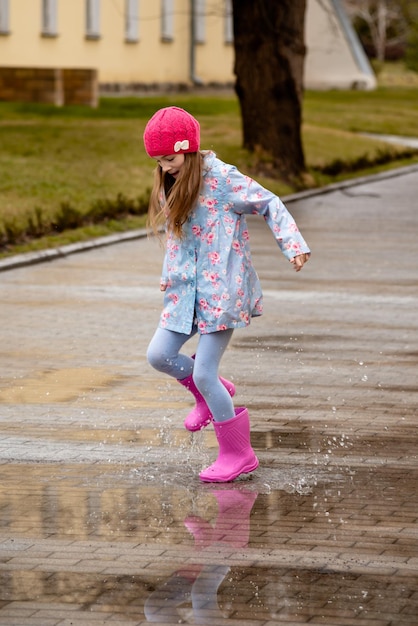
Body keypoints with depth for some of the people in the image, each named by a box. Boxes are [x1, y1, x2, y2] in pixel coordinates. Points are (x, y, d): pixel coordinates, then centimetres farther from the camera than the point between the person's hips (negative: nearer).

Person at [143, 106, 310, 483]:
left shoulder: (220, 178, -13)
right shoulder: (172, 186, 10)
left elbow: (269, 204, -11)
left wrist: (293, 244, -21)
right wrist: (169, 275, 12)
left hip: (222, 291, -8)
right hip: (187, 291, 8)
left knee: (204, 373, -9)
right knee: (158, 355, 2)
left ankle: (238, 454, 5)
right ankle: (212, 395, 29)